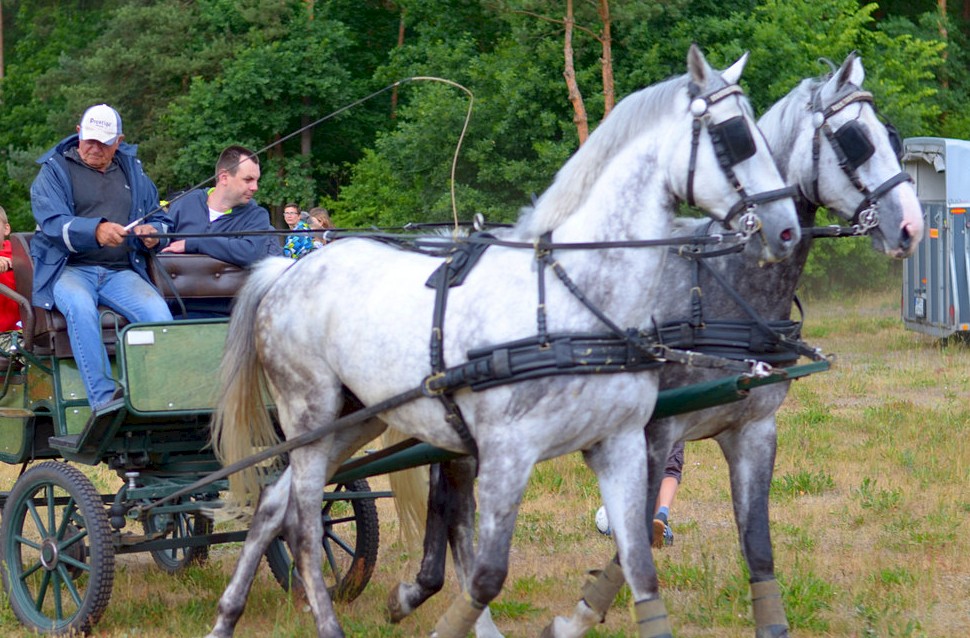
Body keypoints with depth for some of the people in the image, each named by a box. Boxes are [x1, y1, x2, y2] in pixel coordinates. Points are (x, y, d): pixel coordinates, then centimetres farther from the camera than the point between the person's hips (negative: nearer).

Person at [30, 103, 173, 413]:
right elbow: (51, 222, -9)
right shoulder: (55, 170, 8)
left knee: (158, 311, -29)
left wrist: (154, 234, 0)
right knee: (81, 306, -39)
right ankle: (103, 398, -44)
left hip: (121, 271, 3)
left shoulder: (133, 172, 22)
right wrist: (95, 231, -28)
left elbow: (161, 220, 27)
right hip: (69, 268, -3)